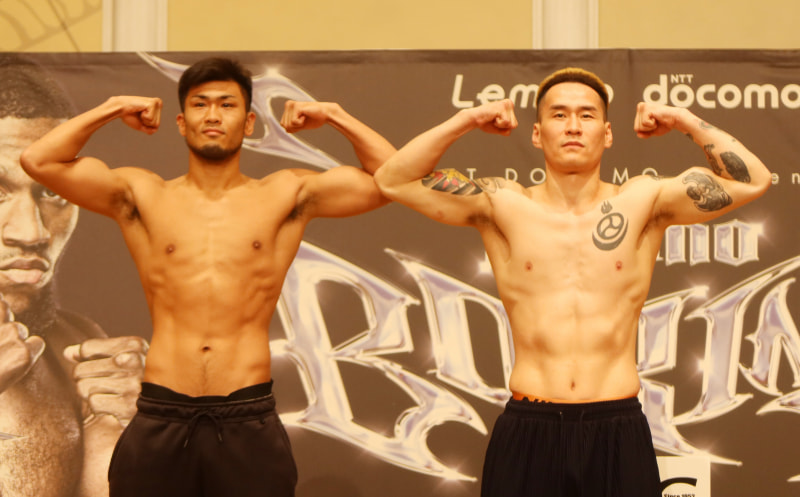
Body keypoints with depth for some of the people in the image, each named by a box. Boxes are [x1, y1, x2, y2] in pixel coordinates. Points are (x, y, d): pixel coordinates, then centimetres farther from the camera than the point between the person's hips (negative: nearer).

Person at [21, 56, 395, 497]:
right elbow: (38, 160, 2)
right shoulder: (143, 196, 9)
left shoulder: (286, 196, 8)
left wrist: (333, 115, 6)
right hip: (160, 421, 1)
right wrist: (111, 109, 7)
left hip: (248, 422, 0)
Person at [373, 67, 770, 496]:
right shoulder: (502, 205, 4)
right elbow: (393, 181, 2)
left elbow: (752, 181, 2)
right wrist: (465, 121, -2)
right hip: (527, 433, 0)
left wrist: (684, 121, 1)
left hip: (618, 432, 0)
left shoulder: (642, 202, 5)